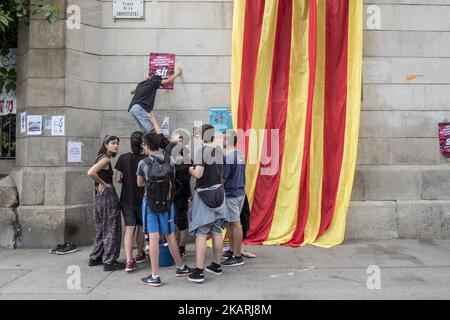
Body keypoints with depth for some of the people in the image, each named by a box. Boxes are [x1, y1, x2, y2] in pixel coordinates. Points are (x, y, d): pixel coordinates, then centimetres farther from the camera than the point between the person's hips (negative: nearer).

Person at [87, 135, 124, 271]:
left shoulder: (102, 158, 15)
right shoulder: (105, 159, -12)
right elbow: (90, 173, -26)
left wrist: (101, 184, 5)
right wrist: (103, 184, -15)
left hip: (99, 196, 9)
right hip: (107, 195, -9)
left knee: (102, 230, 19)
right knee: (112, 230, -1)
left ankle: (95, 258, 28)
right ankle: (109, 262, 5)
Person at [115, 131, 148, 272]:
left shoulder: (123, 158, -7)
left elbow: (118, 179, -5)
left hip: (127, 199, 0)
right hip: (143, 199, 0)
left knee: (129, 228, -1)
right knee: (141, 227, 17)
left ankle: (129, 261, -10)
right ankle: (140, 254, 33)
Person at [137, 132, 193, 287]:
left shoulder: (143, 163, -8)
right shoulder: (169, 161, 0)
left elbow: (140, 184, 5)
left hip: (150, 203, -3)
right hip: (167, 202, 3)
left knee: (154, 238, 0)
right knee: (170, 236, 15)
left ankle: (155, 276, 5)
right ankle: (181, 267, 28)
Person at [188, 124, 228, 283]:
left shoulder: (202, 151, -14)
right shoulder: (220, 151, 5)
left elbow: (198, 174, -21)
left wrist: (190, 169, -3)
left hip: (204, 194, -6)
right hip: (218, 192, 6)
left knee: (201, 234, -3)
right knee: (217, 231, 14)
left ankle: (199, 272, -2)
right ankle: (216, 265, 26)